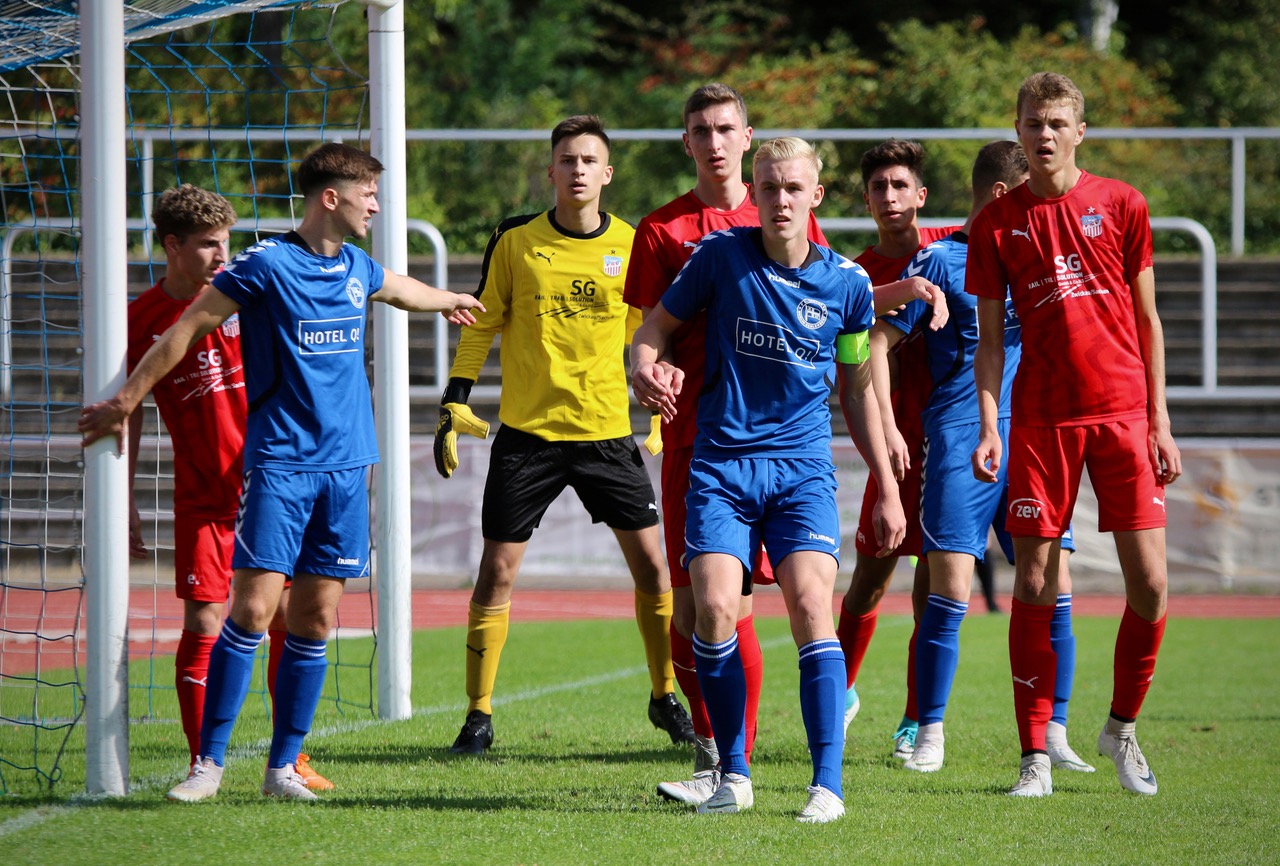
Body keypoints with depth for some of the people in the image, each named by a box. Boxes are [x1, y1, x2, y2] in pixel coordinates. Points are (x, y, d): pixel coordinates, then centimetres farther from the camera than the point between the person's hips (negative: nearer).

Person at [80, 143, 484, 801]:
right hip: (279, 465, -6)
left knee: (315, 619, 3)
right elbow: (188, 328, -5)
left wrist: (450, 300, 56)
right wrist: (126, 398, -5)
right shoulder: (266, 265, -8)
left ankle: (282, 766, 9)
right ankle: (210, 762, -6)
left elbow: (401, 289, 37)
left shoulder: (357, 269, 12)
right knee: (253, 608, -12)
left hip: (346, 466, 6)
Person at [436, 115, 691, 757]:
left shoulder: (632, 245, 2)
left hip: (607, 432, 1)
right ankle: (478, 715, 7)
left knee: (651, 564, 0)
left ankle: (665, 698, 17)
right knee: (498, 570, -3)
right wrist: (453, 405, -1)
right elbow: (481, 325, 5)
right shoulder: (515, 242, -2)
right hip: (526, 433, -1)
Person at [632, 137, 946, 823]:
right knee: (715, 608, -15)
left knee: (810, 605, -18)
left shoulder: (847, 283, 3)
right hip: (721, 464, 0)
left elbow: (858, 387, 14)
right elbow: (658, 325, 10)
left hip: (803, 466, 0)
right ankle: (733, 774, 2)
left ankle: (828, 783, -13)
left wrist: (887, 488, 13)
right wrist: (645, 366, -14)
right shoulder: (720, 255, -1)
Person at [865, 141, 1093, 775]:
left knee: (1053, 589, -3)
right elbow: (878, 342, 2)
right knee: (949, 592, -9)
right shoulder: (940, 259, 2)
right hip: (959, 441, -4)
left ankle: (1053, 735, 4)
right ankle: (930, 734, 1)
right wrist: (885, 428, -6)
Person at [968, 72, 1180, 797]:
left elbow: (1147, 320, 7)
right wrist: (988, 428, -4)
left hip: (1122, 412, 0)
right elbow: (990, 336, 7)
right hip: (1041, 419, 0)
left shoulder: (1120, 205, 4)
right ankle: (1036, 756, 3)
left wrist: (1160, 421, 3)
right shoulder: (998, 222, 4)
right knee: (1035, 585, -4)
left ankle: (1123, 728, 17)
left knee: (1150, 582, -4)